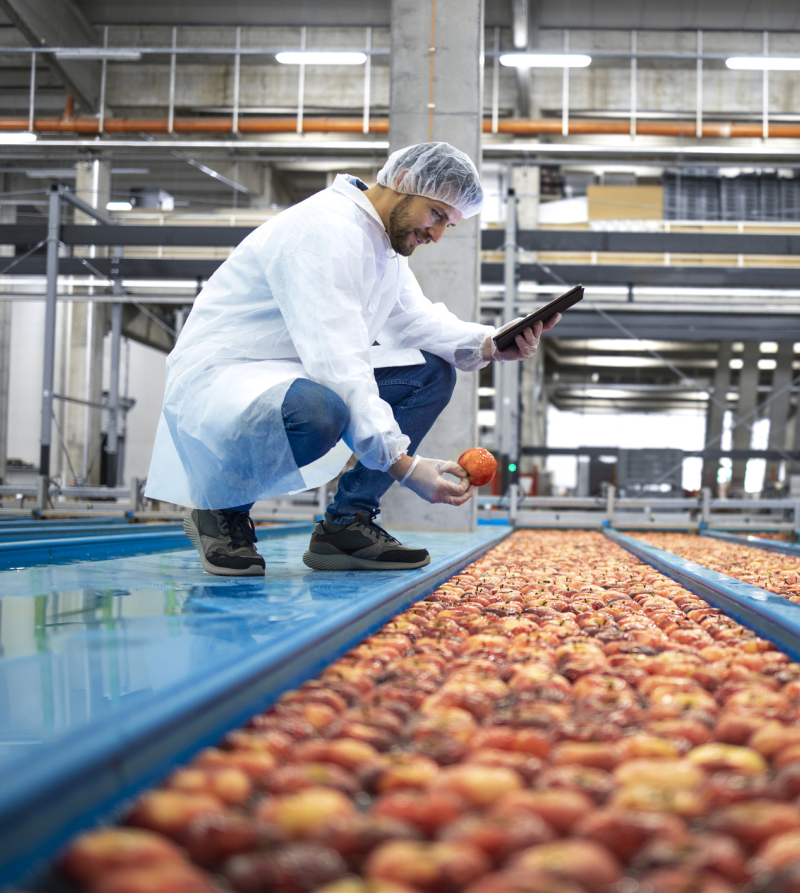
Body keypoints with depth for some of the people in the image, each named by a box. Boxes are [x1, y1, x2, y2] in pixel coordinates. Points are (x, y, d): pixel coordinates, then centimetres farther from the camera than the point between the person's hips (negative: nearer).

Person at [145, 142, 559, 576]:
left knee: (432, 373, 1)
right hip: (216, 374, -10)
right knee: (318, 409, -41)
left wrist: (489, 344, -13)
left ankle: (346, 524, -2)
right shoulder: (325, 230, -23)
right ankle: (221, 510, -11)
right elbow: (336, 362, -32)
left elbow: (415, 317, 7)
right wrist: (404, 464, -37)